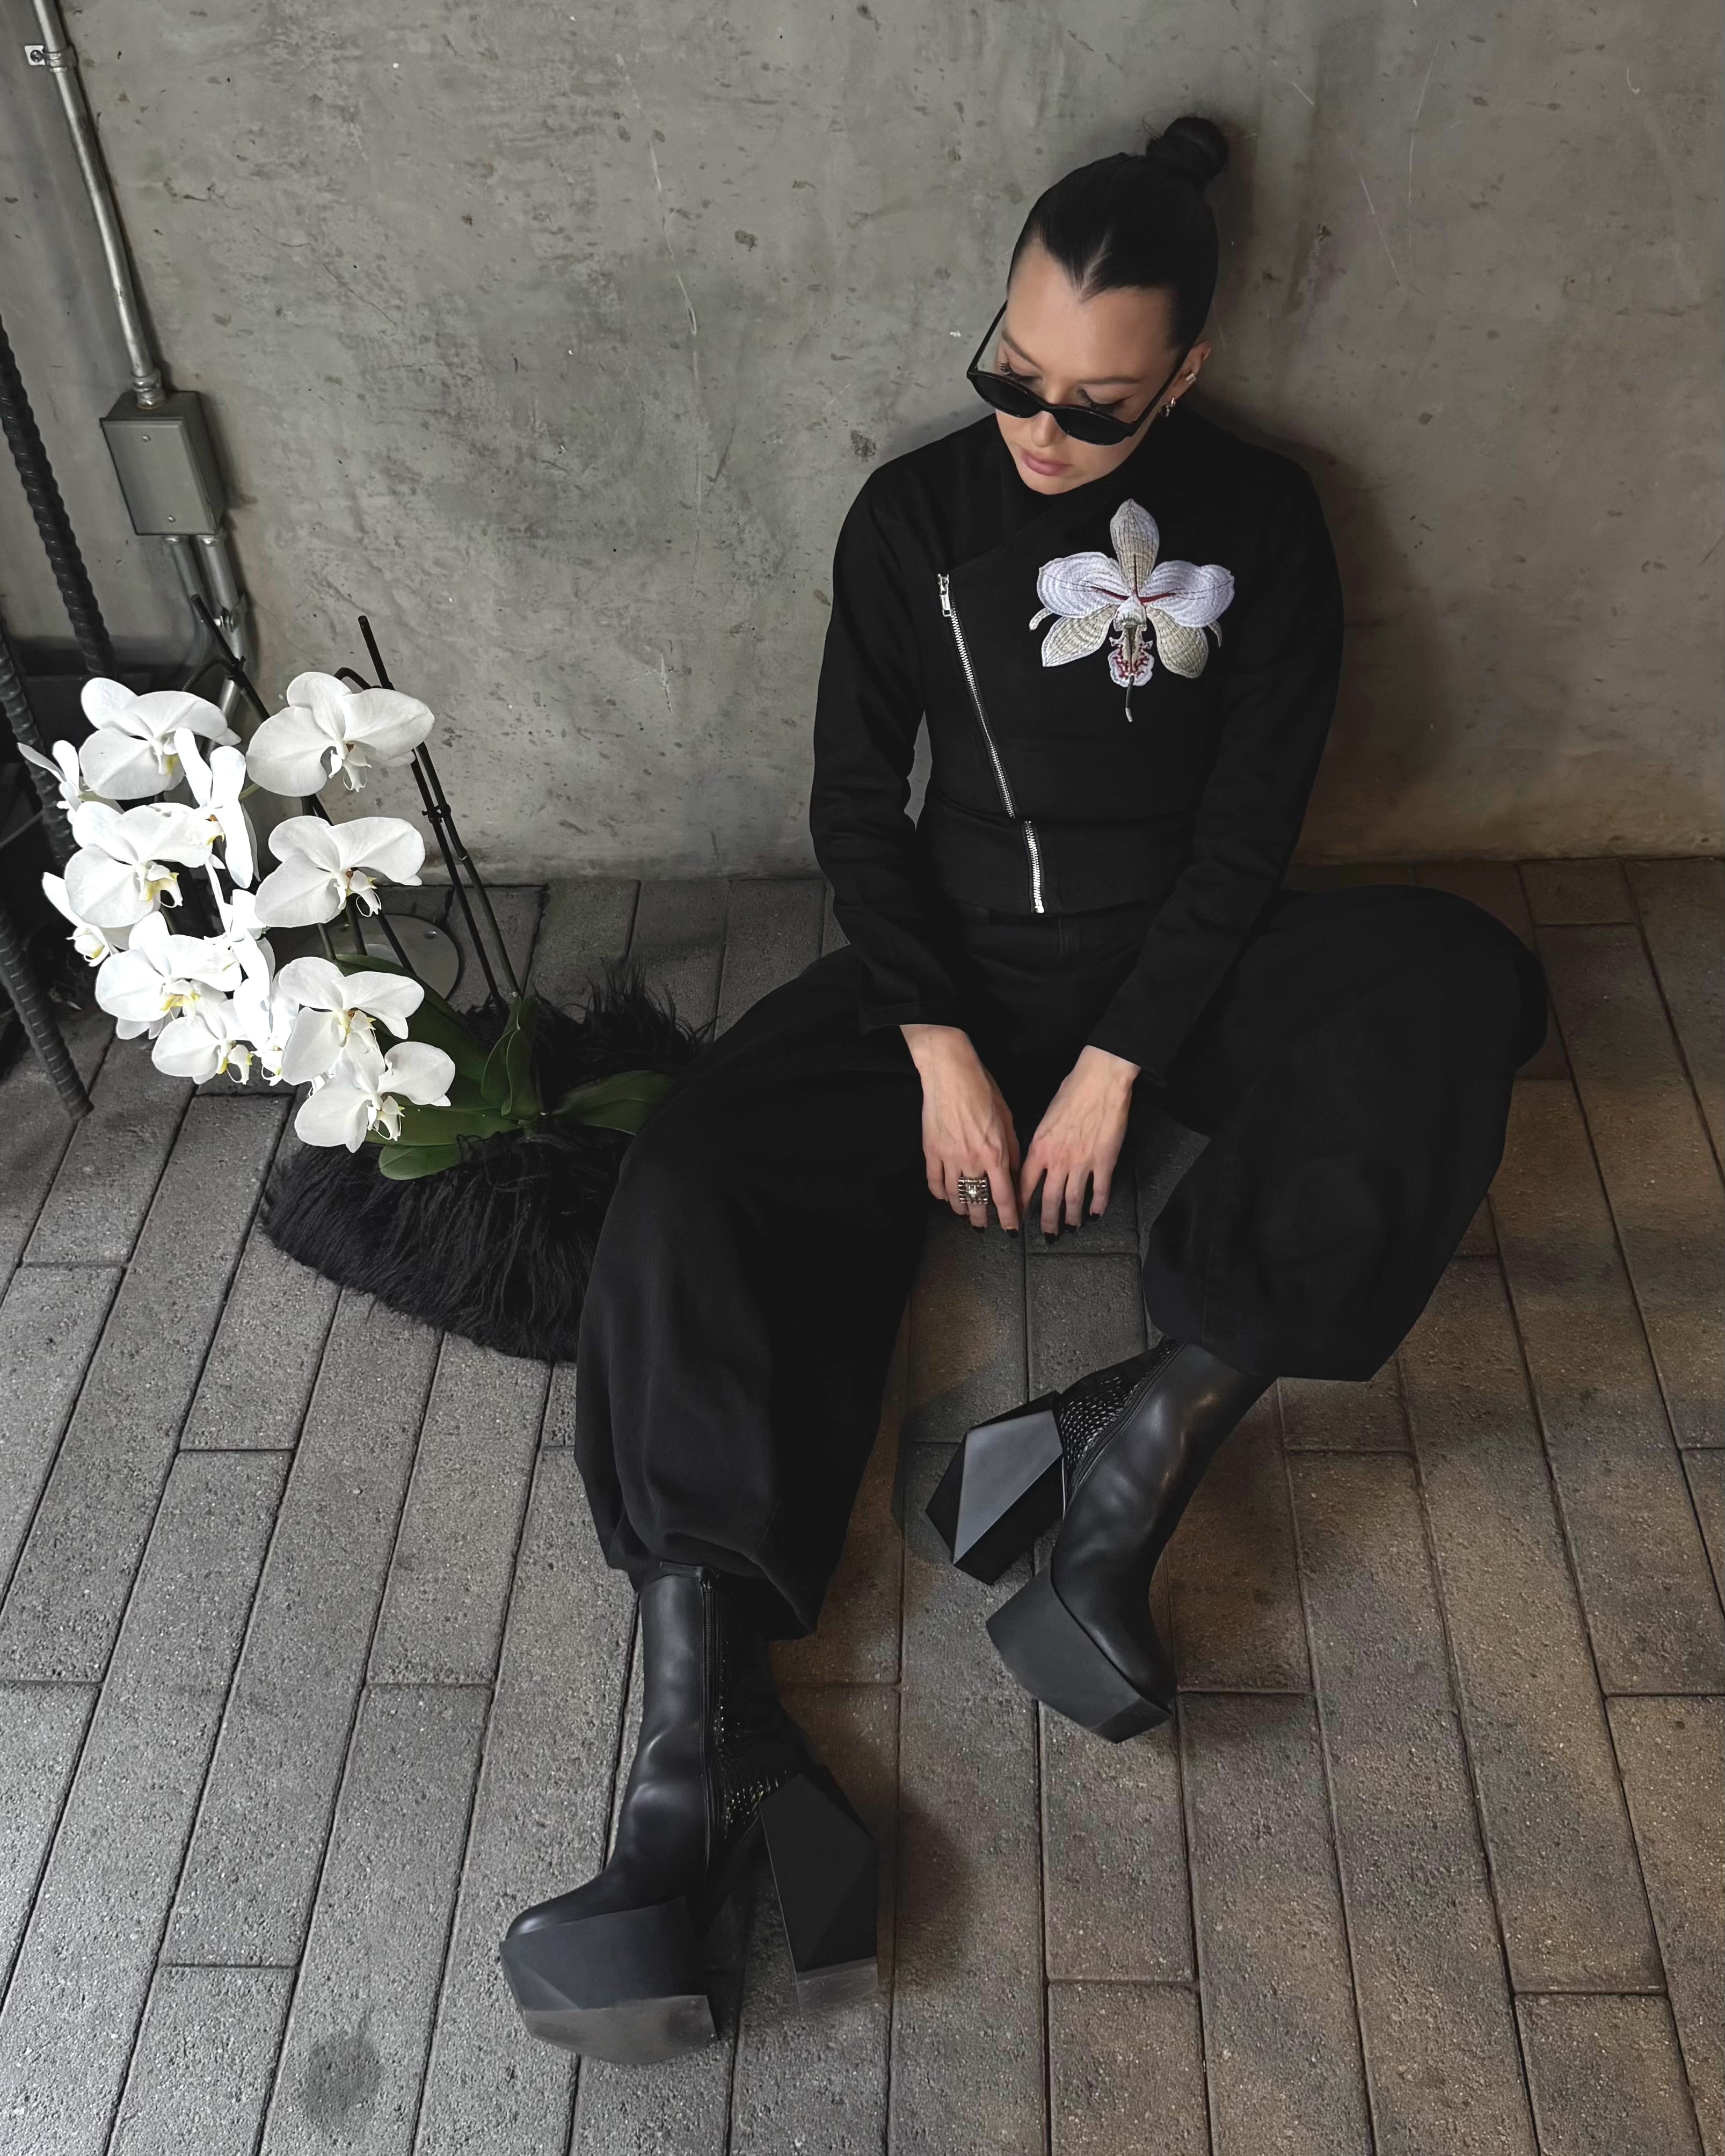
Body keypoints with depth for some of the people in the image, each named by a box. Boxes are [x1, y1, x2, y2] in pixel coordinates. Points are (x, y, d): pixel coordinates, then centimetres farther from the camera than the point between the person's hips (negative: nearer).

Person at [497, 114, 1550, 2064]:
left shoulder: (1260, 524, -1)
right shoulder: (914, 515, 0)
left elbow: (1248, 830, -6)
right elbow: (855, 801, -1)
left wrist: (1113, 1068, -15)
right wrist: (942, 1048, -12)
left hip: (1181, 959, 0)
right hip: (955, 962, 1)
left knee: (1451, 980, -30)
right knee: (691, 1184, -24)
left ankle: (1143, 1437, -33)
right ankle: (704, 1756, -32)